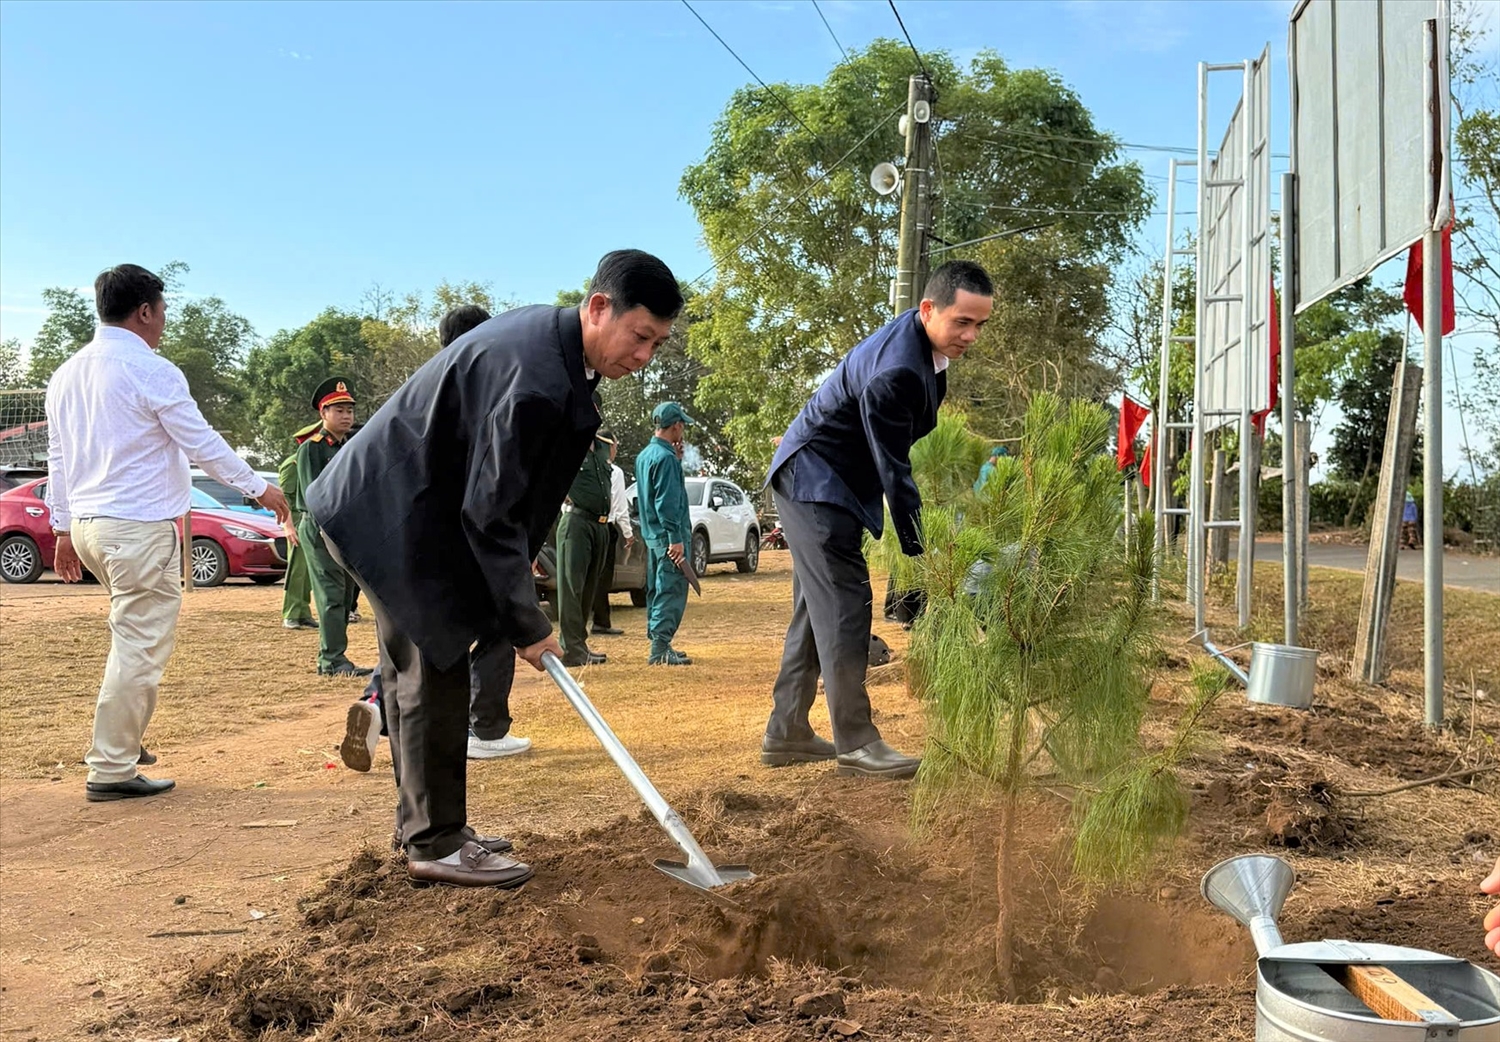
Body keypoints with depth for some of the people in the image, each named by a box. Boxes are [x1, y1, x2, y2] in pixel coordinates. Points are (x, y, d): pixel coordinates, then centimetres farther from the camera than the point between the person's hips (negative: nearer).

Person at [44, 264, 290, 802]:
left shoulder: (66, 374, 12)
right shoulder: (152, 372, -12)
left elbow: (58, 457, 16)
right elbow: (202, 443, -11)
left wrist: (64, 529, 22)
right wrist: (257, 487, 1)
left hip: (86, 525, 9)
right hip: (140, 528, -9)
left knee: (135, 635, 24)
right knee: (139, 649, -2)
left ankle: (124, 739, 26)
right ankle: (111, 770, 2)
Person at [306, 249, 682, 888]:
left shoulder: (546, 335, 3)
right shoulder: (533, 378, -29)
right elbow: (490, 512, -25)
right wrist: (526, 624, -17)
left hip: (401, 506, 11)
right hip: (394, 516, -11)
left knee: (417, 667, 15)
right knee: (435, 669, -6)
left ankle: (422, 825, 27)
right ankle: (435, 844, 5)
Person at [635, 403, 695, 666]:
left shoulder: (644, 455, 14)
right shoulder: (665, 457, -15)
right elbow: (667, 501, -20)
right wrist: (676, 538, -20)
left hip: (651, 535, 10)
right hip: (667, 536, -10)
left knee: (657, 590, 15)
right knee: (671, 591, -8)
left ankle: (657, 643, 23)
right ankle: (660, 649, -10)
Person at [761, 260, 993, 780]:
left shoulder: (924, 339, 0)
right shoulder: (896, 372, -30)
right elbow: (892, 468, -27)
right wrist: (918, 549, -23)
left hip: (828, 483, 10)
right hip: (816, 481, -10)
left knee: (816, 609, 12)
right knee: (844, 606, -10)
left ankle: (786, 735, 19)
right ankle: (856, 742, -4)